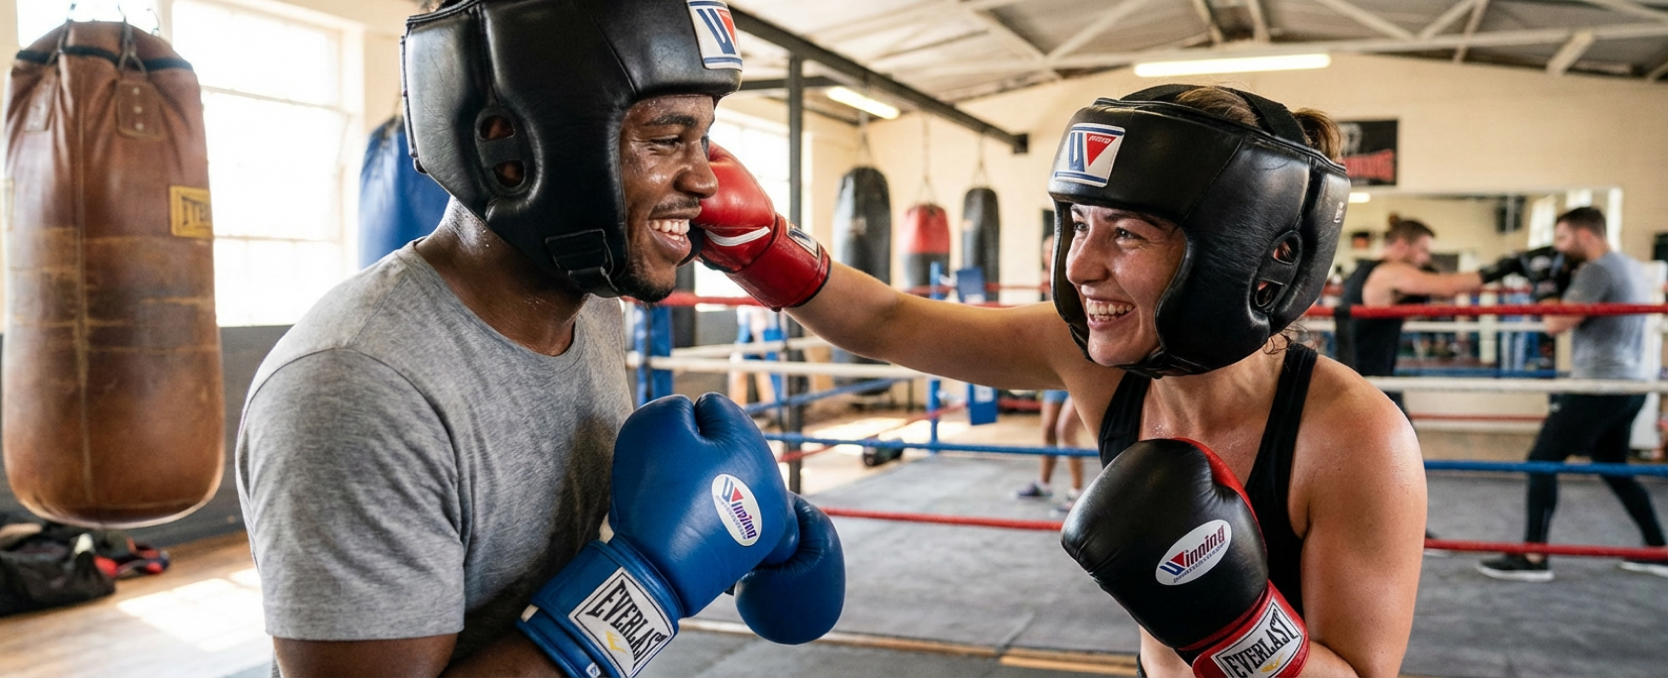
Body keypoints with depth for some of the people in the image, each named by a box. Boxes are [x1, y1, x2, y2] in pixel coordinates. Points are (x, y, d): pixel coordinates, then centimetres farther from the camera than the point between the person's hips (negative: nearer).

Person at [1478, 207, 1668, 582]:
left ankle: (1533, 558, -7)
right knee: (1614, 468, 22)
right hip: (1629, 383, 10)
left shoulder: (1597, 270, -15)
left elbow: (1556, 324, -20)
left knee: (1542, 461, -7)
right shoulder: (1630, 266, 16)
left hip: (1600, 385, -10)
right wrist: (1562, 283, 15)